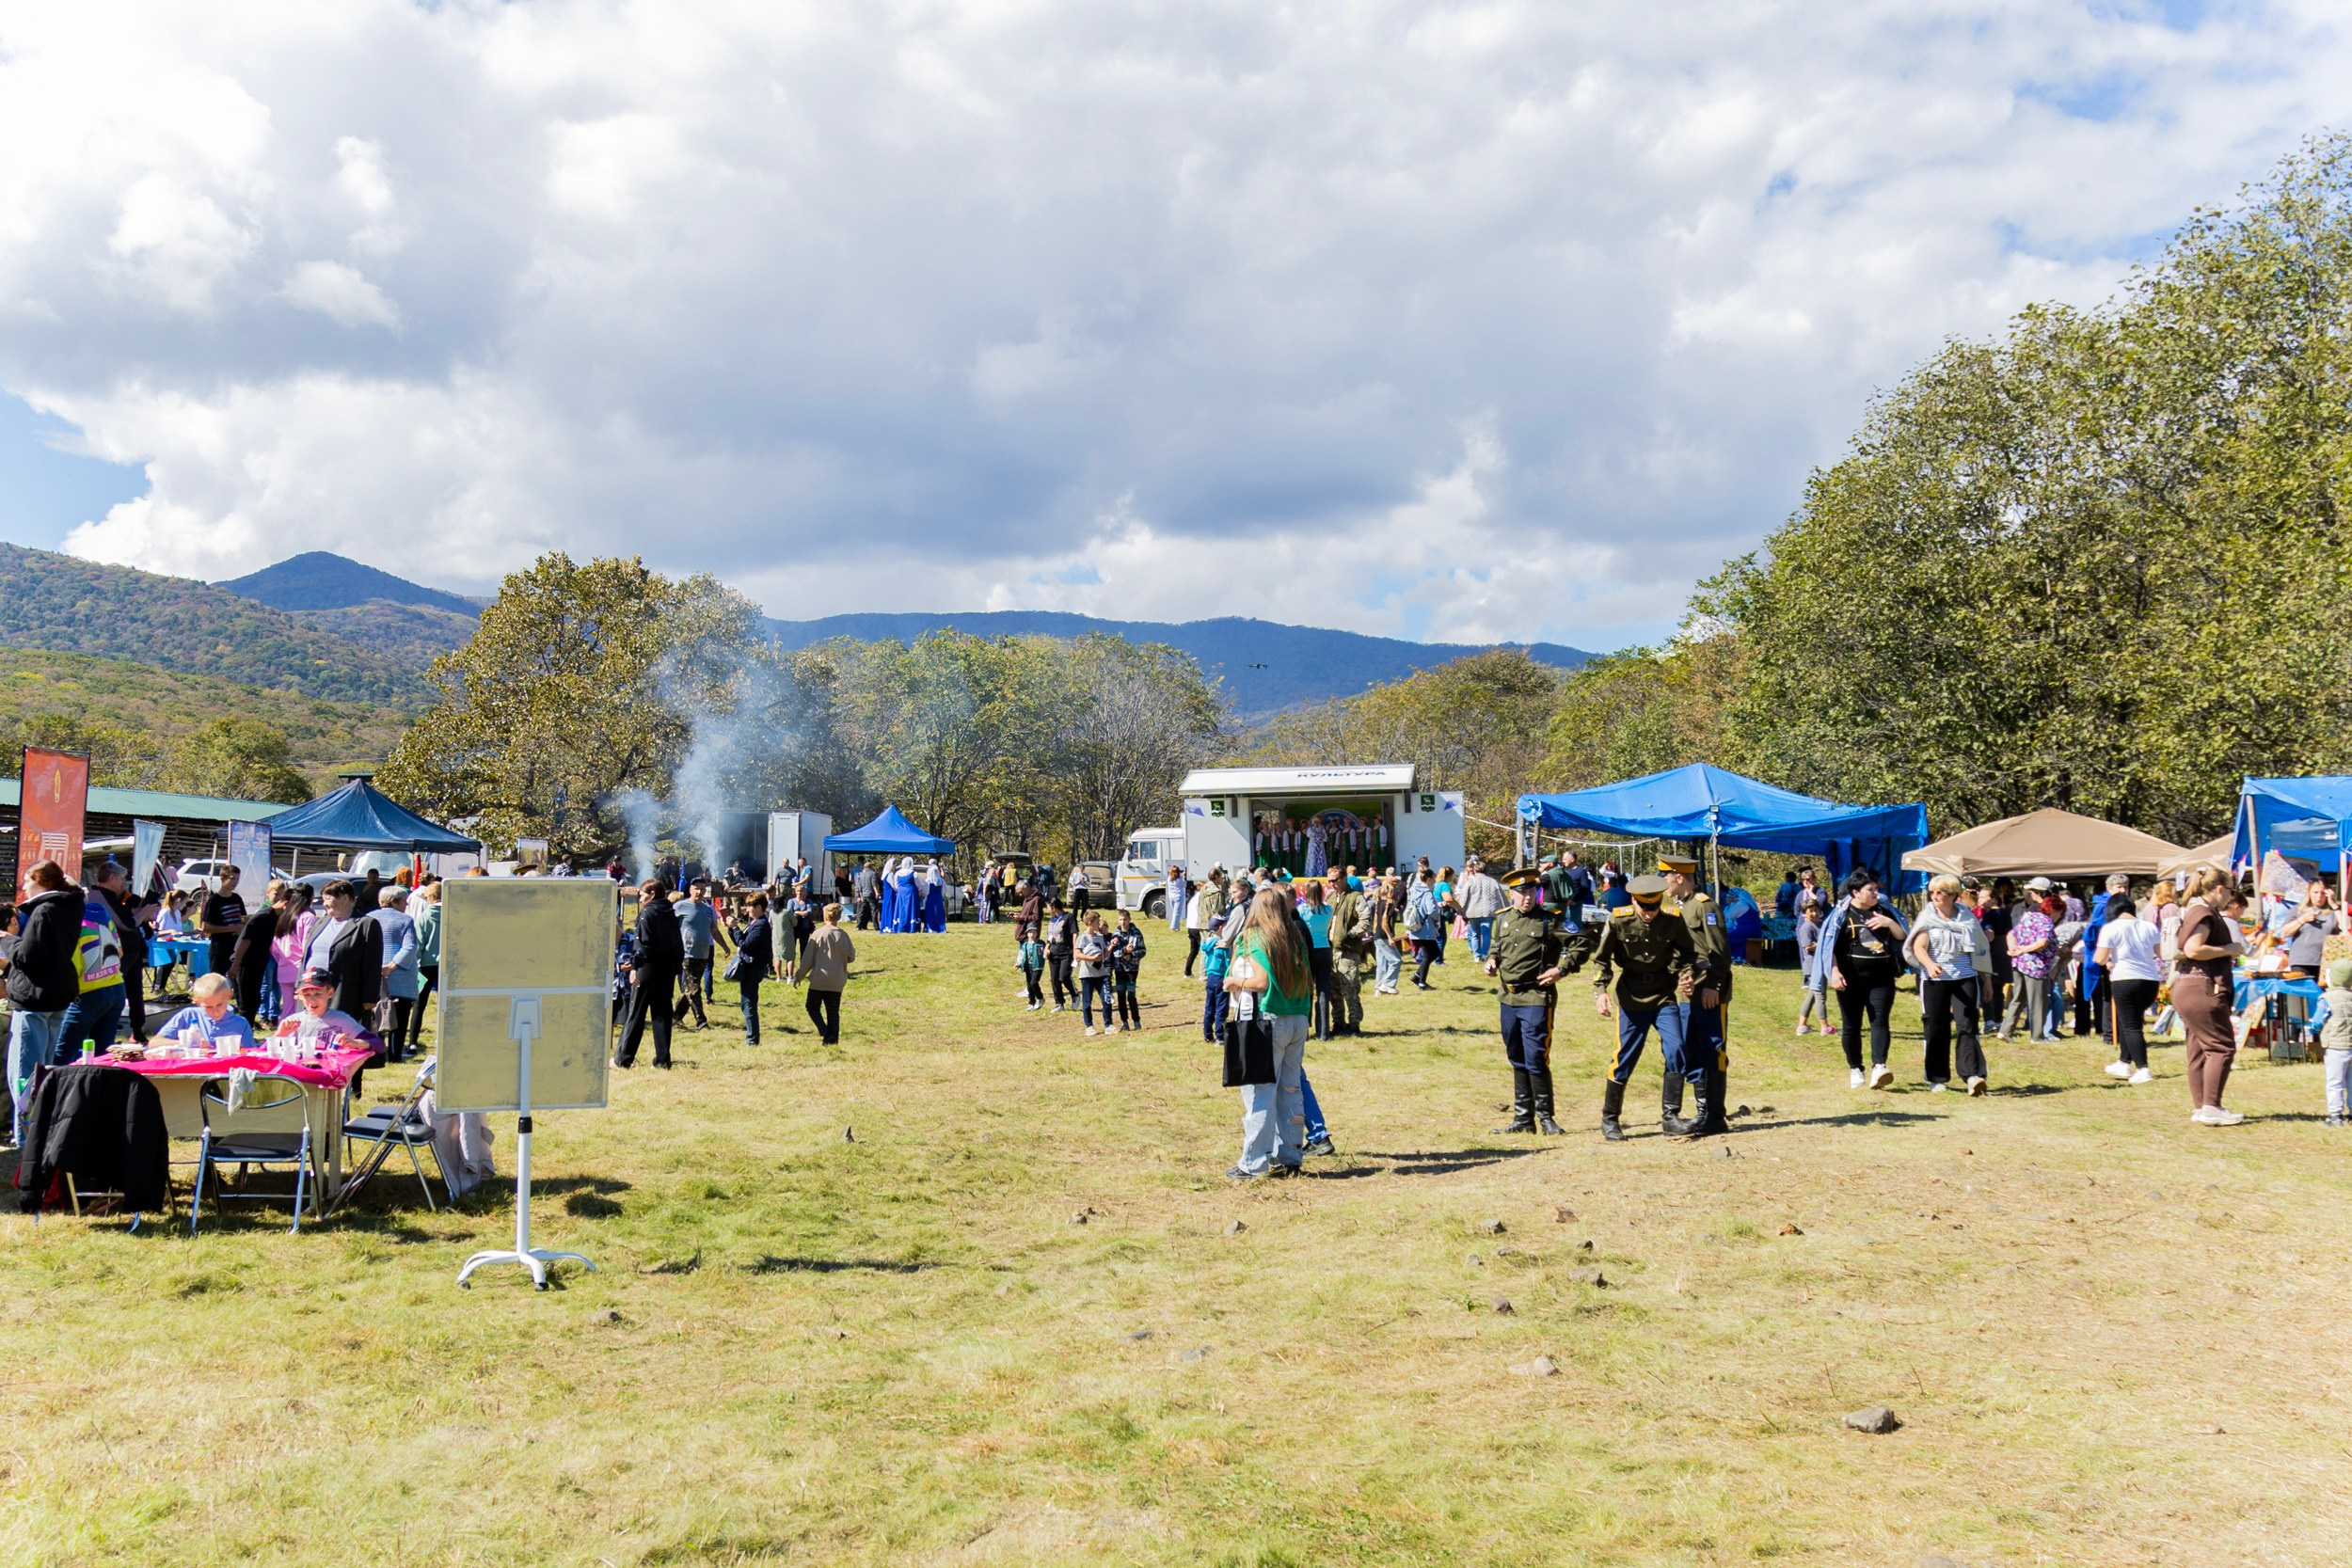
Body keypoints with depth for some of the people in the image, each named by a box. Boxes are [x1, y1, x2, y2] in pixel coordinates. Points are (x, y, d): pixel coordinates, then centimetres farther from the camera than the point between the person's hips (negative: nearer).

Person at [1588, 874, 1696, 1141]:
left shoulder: (1674, 920, -8)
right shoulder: (1618, 920, -11)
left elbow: (1686, 952, 8)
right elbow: (1601, 959, -3)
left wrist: (1686, 973, -11)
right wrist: (1600, 991, -15)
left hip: (1665, 995, 2)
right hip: (1631, 997, -1)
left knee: (1676, 1050, -11)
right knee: (1625, 1058, 1)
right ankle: (1609, 1120, 14)